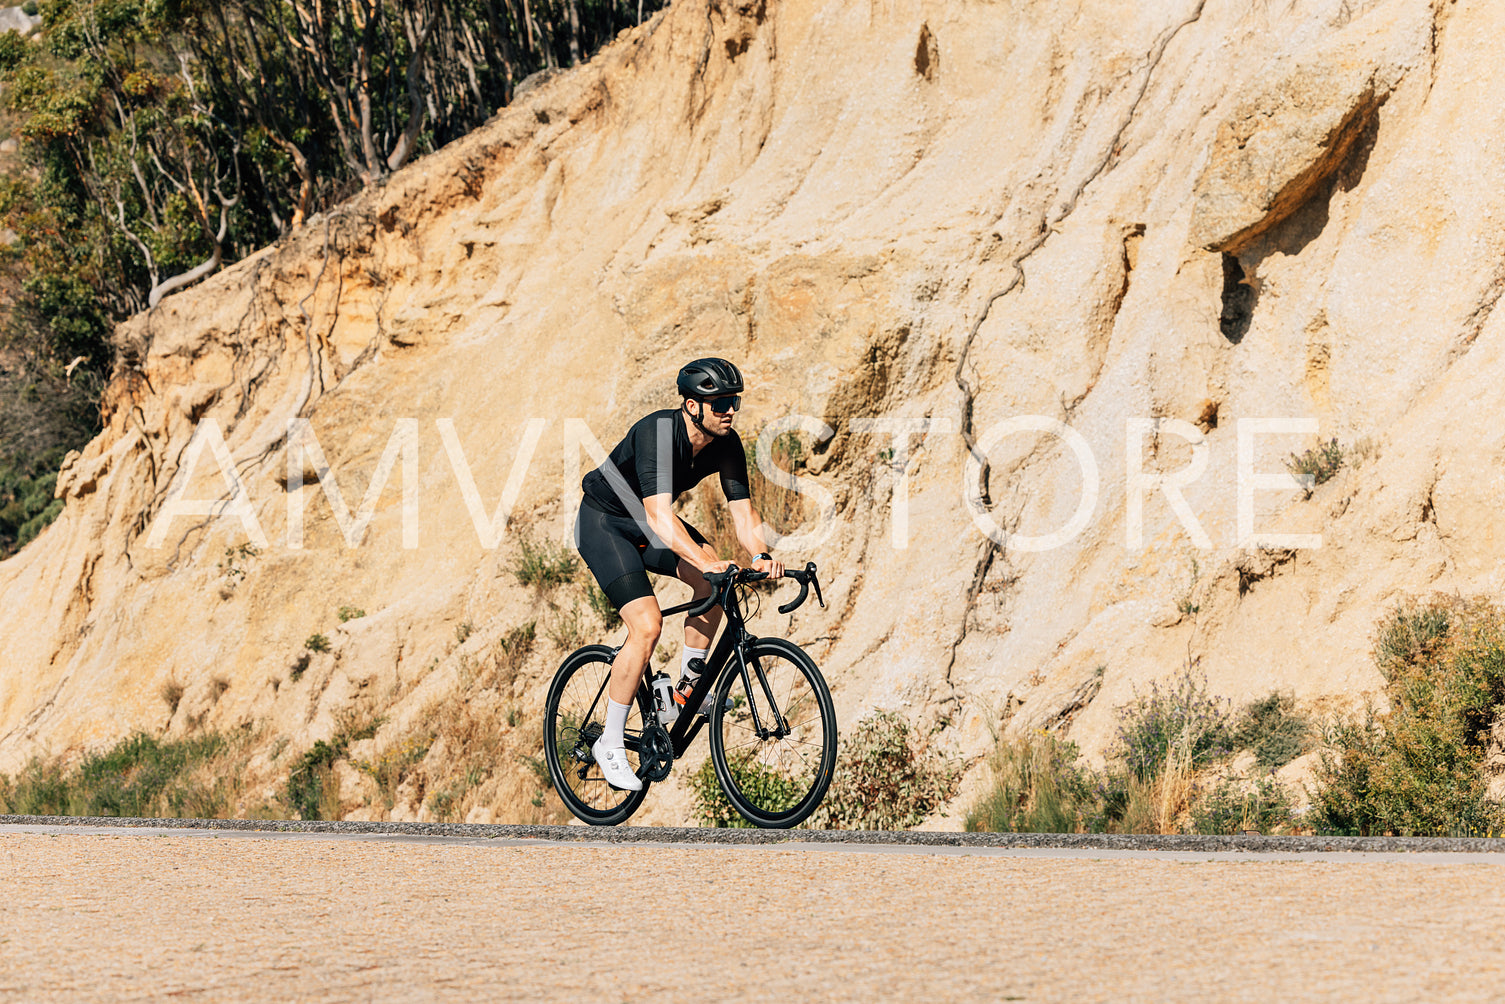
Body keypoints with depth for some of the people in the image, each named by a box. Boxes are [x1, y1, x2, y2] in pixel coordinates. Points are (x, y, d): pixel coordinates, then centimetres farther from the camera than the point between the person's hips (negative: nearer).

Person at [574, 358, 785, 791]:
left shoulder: (726, 444, -13)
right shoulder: (656, 433, -33)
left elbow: (742, 510, -14)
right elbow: (659, 515, -42)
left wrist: (760, 555, -34)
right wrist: (705, 561, -54)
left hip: (648, 522, 7)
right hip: (603, 522, -7)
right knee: (648, 625, -21)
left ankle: (689, 686, 3)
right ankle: (610, 743, -10)